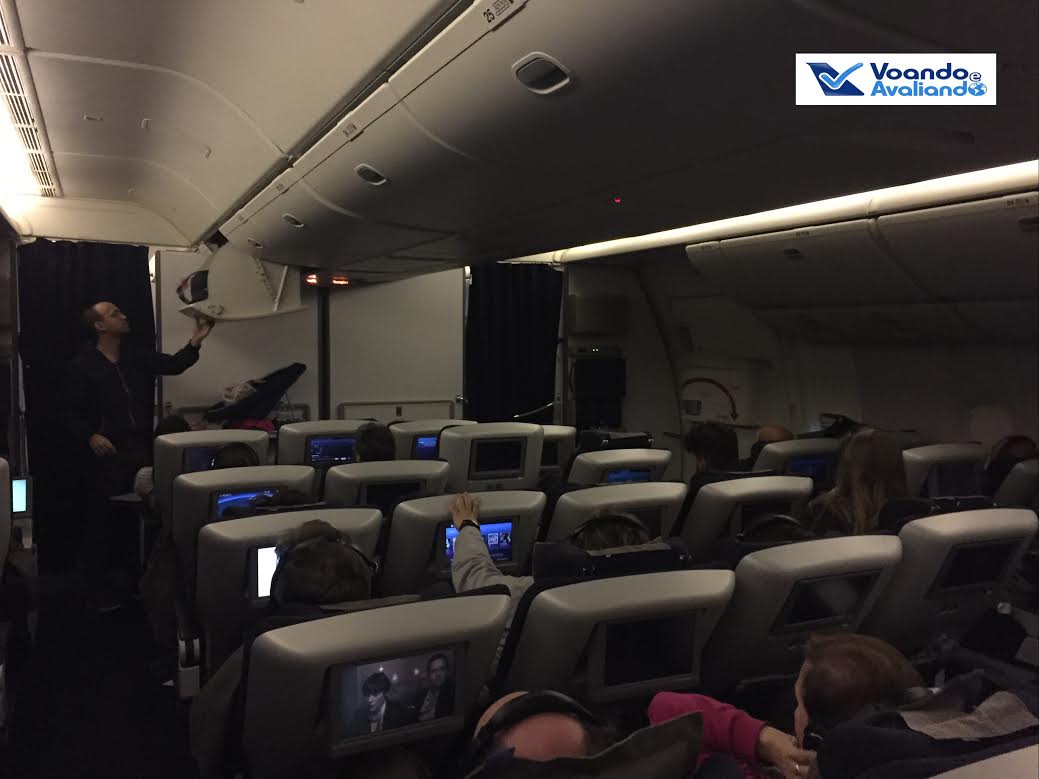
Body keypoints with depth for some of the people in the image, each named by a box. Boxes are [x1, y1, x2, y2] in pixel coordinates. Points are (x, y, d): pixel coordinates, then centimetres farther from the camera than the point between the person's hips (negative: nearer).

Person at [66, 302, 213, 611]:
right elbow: (71, 413, -7)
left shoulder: (136, 356, 12)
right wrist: (90, 437, -23)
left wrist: (196, 341, -9)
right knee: (101, 519, 2)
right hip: (104, 453, -5)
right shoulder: (82, 365, -4)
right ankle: (96, 589, 15)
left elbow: (173, 365, 3)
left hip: (139, 448, 5)